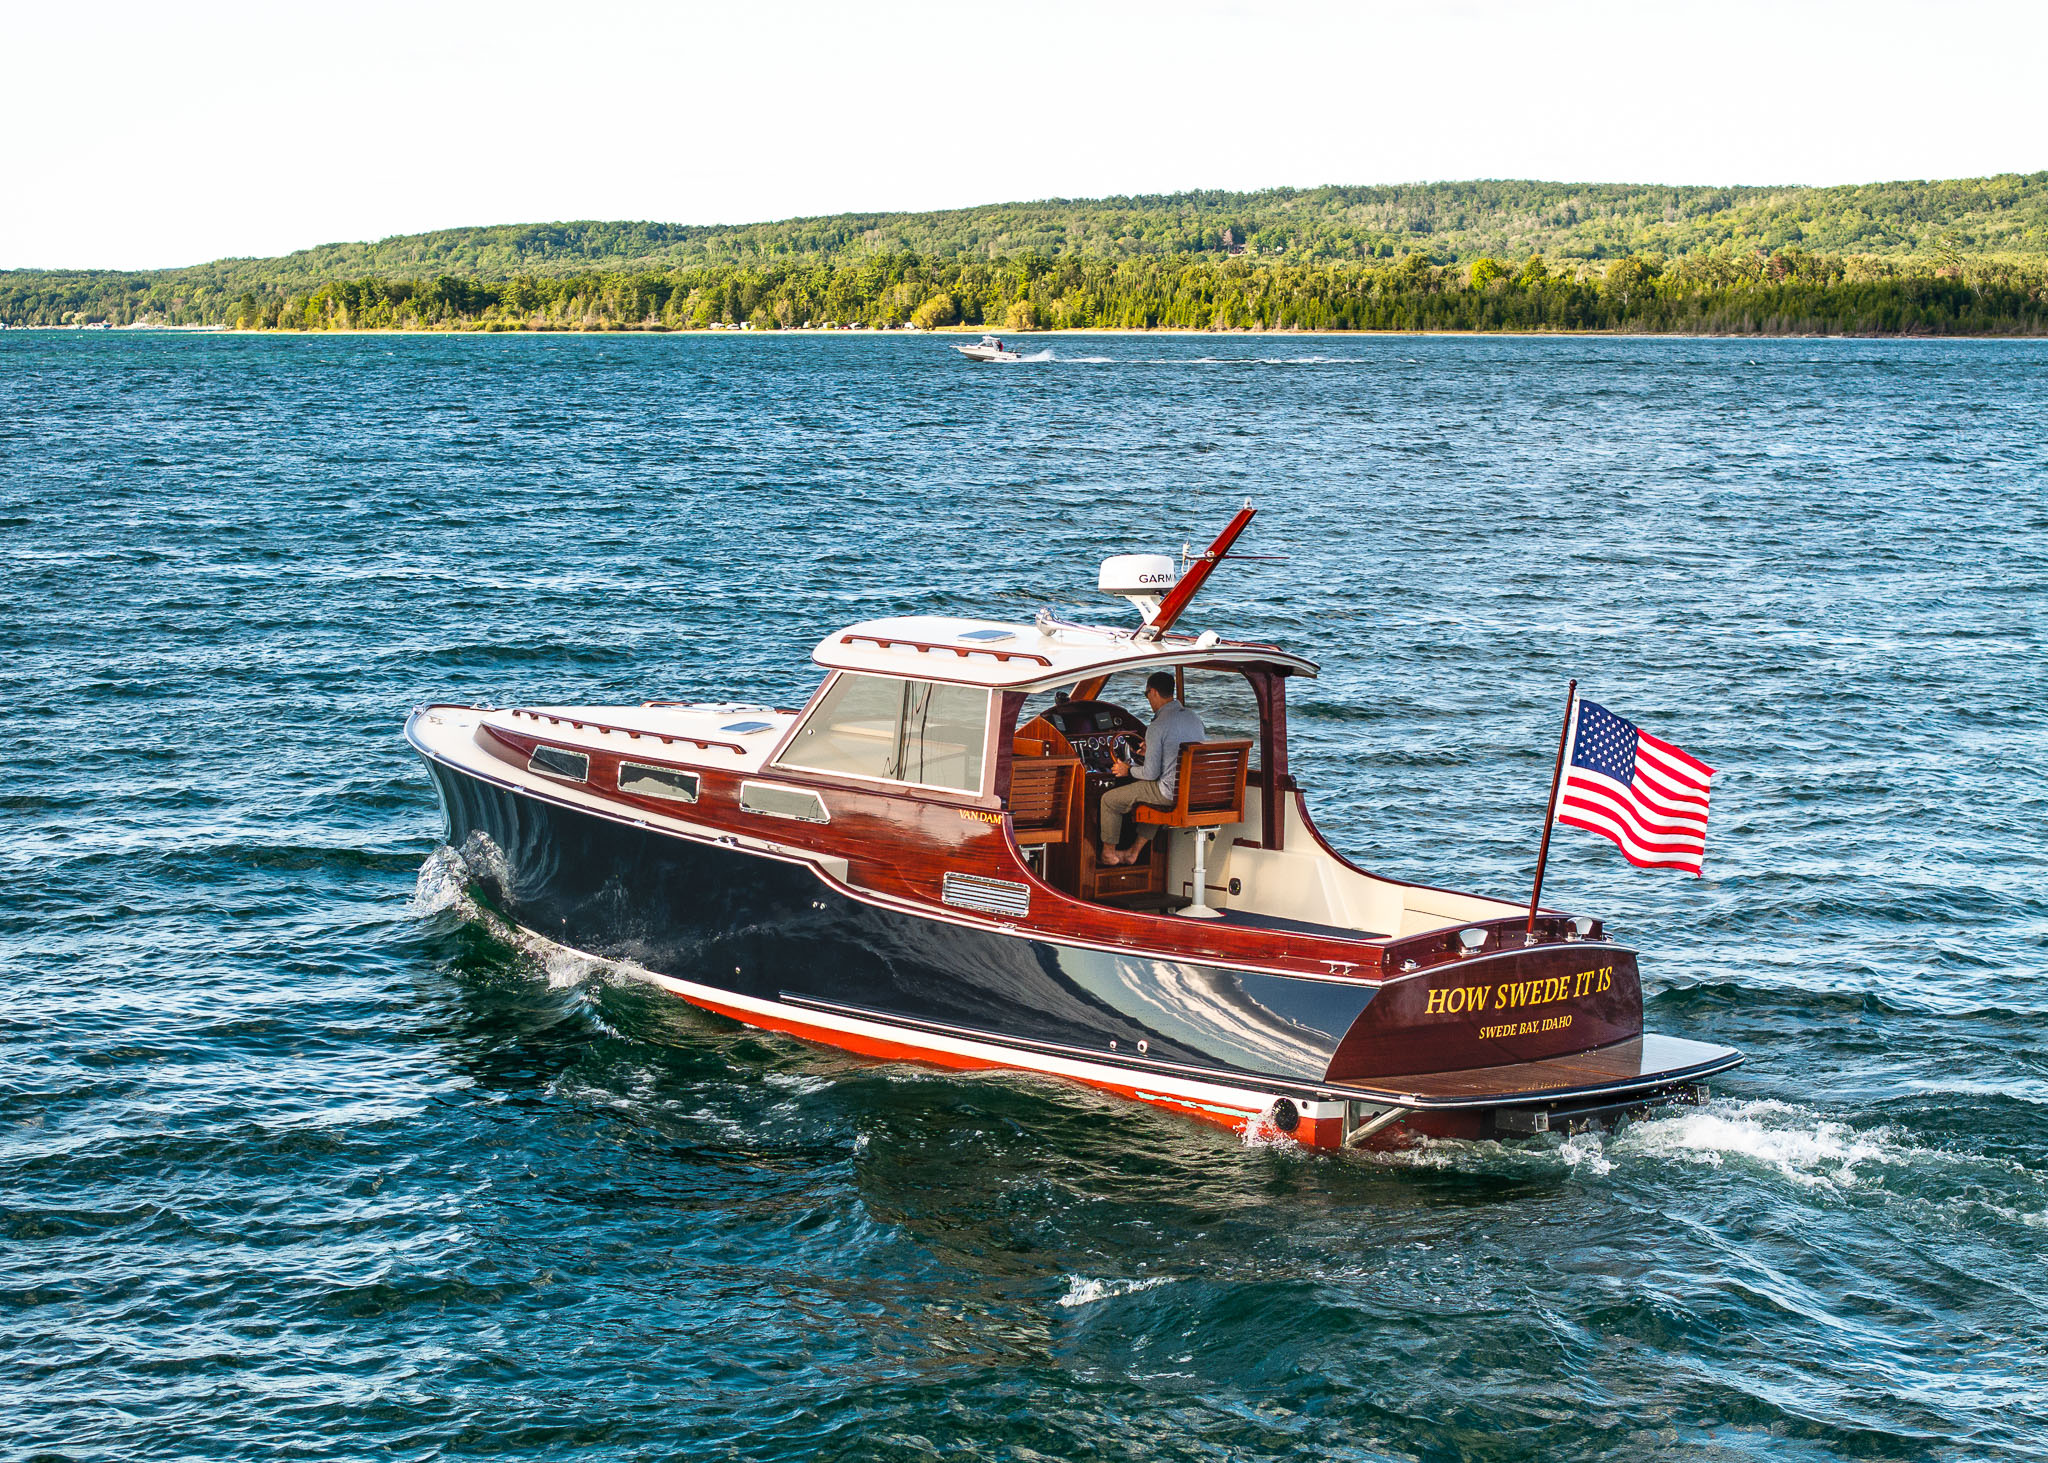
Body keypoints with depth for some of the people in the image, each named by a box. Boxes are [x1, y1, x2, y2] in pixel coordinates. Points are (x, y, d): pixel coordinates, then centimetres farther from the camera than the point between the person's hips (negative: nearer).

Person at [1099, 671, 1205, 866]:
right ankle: (1135, 851, 41)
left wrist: (1128, 770, 5)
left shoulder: (1158, 726, -18)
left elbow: (1151, 773, -16)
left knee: (1109, 800, 9)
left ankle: (1108, 852, 25)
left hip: (1171, 794, -8)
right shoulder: (1194, 718, 6)